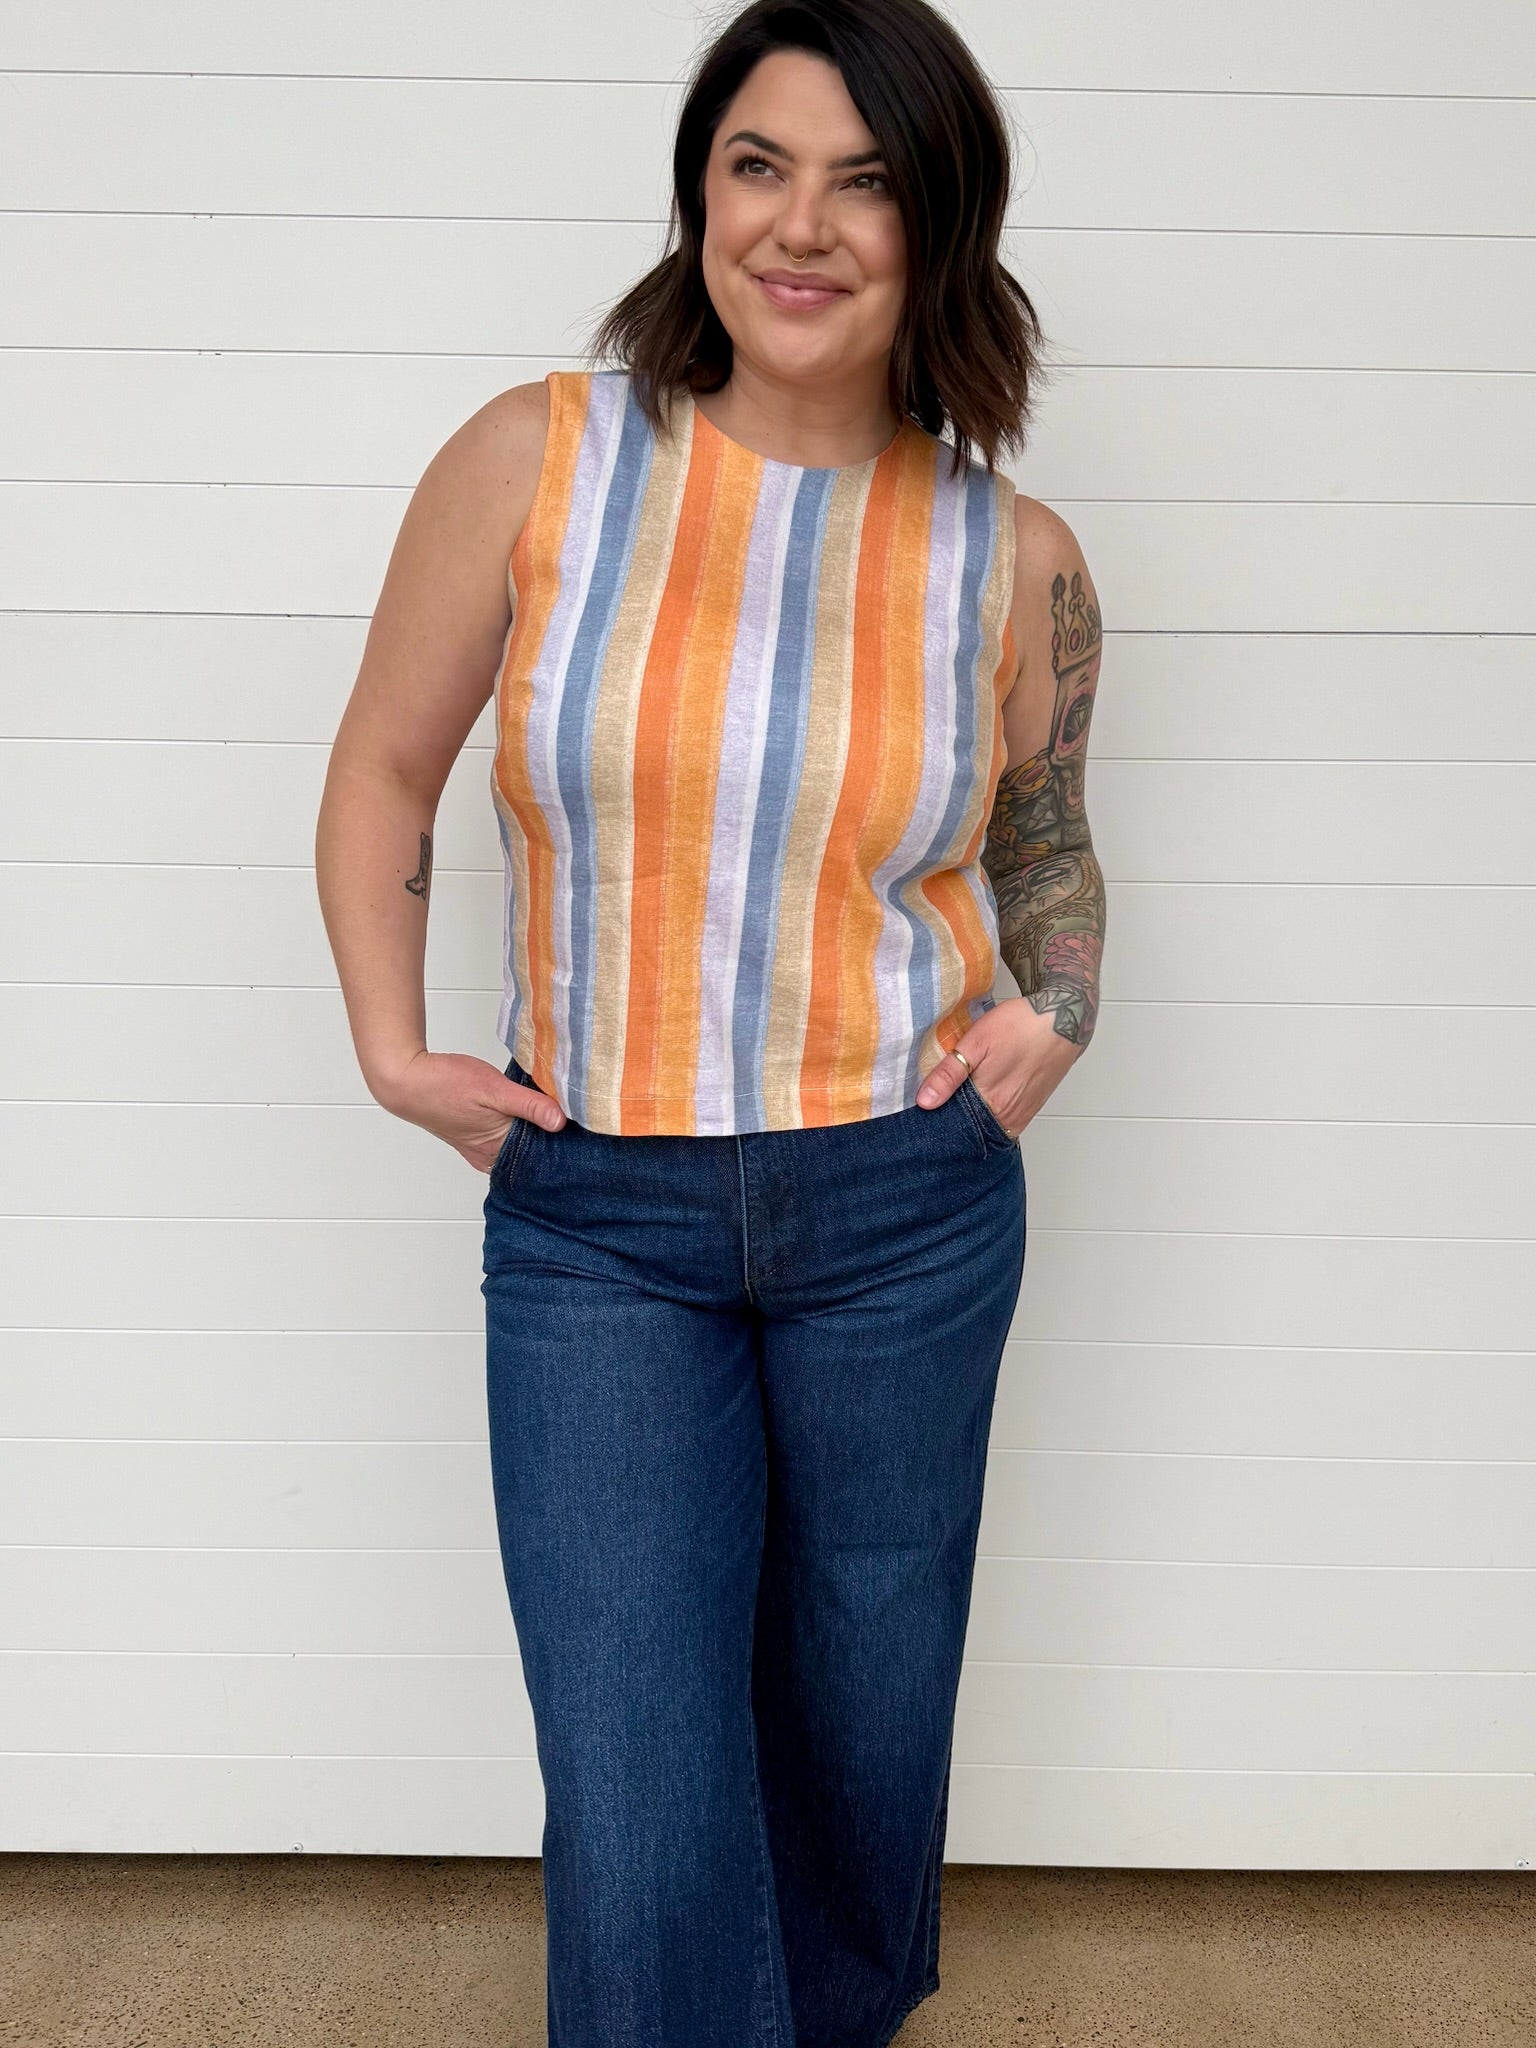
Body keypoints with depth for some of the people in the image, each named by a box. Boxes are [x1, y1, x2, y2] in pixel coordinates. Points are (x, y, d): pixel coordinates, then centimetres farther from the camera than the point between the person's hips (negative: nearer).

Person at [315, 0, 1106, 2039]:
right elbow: (382, 776, 4)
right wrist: (394, 1048, -4)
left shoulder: (1015, 558, -3)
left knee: (865, 1718, 21)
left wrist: (1054, 1013, -3)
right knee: (638, 1823, -2)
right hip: (590, 1212, -1)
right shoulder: (533, 461, -7)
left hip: (904, 1204, 2)